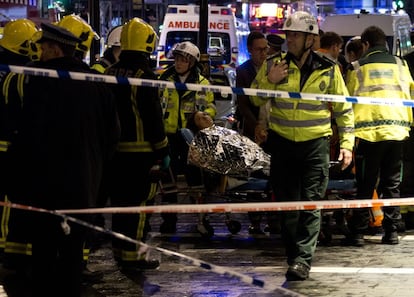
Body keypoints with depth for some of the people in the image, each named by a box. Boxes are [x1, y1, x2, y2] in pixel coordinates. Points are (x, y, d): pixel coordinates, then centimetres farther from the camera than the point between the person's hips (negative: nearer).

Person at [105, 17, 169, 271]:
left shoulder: (110, 73, 8)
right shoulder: (144, 76, -15)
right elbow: (154, 117, -15)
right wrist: (163, 150, -8)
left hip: (115, 148, 8)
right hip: (141, 150, -7)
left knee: (120, 199, 15)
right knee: (139, 202, -3)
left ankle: (120, 249, 22)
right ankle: (133, 255, -3)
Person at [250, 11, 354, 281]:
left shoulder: (328, 71, 0)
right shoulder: (274, 65, 3)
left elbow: (344, 109, 7)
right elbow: (255, 99, 9)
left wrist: (347, 144, 2)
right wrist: (269, 81, -10)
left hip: (315, 145, -2)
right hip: (282, 144, 2)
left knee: (311, 205, -8)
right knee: (287, 204, 8)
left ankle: (303, 260, -9)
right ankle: (294, 256, 19)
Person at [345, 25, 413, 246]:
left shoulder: (358, 67, 3)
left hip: (368, 131, -2)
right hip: (396, 131, 2)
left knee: (365, 186, 2)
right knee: (392, 184, 10)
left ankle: (357, 233, 1)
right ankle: (391, 231, 9)